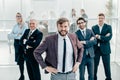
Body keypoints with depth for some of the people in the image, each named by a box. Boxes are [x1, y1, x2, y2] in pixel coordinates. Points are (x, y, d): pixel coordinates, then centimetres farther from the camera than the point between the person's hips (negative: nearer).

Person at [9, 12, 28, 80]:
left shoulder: (25, 25, -9)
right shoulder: (15, 26, 10)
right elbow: (11, 35, 3)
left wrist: (15, 35, -10)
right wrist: (17, 35, -15)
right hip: (16, 43, 6)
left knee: (21, 60, -5)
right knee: (18, 60, 9)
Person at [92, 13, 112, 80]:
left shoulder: (108, 27, 0)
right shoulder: (94, 27, 6)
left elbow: (109, 38, -12)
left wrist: (99, 37, -15)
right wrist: (104, 37, -17)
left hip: (105, 49, -2)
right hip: (96, 49, 2)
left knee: (107, 66, 7)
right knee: (94, 65, 8)